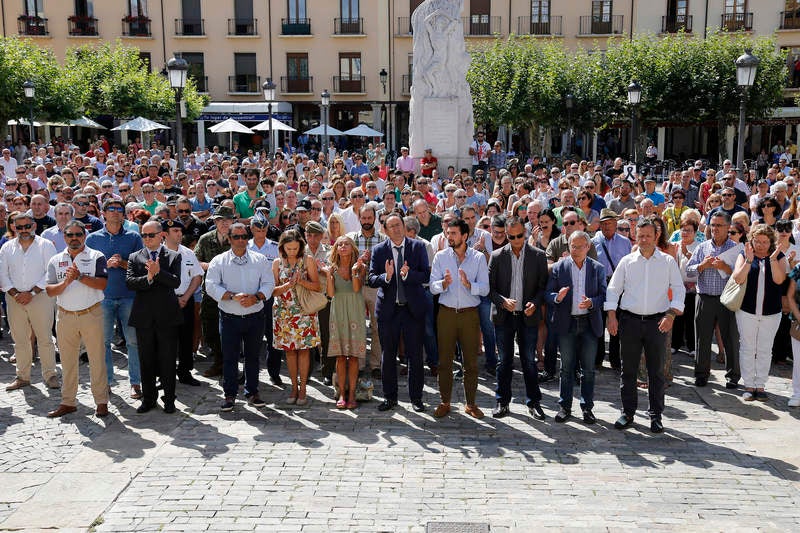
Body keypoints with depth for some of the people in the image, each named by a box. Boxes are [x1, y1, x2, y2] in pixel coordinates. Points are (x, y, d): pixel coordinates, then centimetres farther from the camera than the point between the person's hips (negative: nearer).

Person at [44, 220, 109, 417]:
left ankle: (101, 401, 9)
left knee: (97, 359, 1)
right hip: (65, 316, 3)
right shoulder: (56, 260, 9)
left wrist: (79, 276, -22)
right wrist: (66, 282, -17)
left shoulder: (96, 257, -1)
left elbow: (102, 284, -13)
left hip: (91, 314, -3)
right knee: (67, 361, 10)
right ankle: (68, 402, 21)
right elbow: (50, 291, 0)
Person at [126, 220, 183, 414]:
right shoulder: (134, 257, 9)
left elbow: (176, 282, -10)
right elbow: (129, 282, -6)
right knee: (146, 360, 9)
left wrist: (158, 272, -23)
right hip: (144, 316, 2)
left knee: (168, 360, 4)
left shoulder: (173, 256, 4)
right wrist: (148, 278, -21)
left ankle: (169, 399, 15)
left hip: (167, 316, -2)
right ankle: (148, 398, 22)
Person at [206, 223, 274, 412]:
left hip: (255, 317, 2)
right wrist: (233, 296, -20)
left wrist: (256, 297, -17)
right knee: (229, 357, 3)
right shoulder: (219, 261, 1)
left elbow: (269, 284, 1)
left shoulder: (260, 260, 6)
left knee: (253, 356, 10)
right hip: (229, 317, -1)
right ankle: (229, 395, 14)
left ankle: (252, 392, 23)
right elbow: (211, 286, -7)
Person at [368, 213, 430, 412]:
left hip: (413, 308, -1)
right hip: (388, 309, 1)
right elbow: (371, 279, -4)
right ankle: (390, 397, 23)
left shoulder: (418, 247, 0)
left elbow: (426, 276, -7)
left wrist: (407, 274, -23)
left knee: (415, 356, 5)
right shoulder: (379, 250, 2)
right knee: (388, 356, 10)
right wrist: (386, 276, -23)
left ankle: (416, 398, 18)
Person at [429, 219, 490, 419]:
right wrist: (444, 284, -23)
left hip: (470, 314, -1)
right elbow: (432, 286, -2)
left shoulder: (479, 258, 1)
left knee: (471, 361, 4)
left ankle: (470, 403, 16)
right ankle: (445, 402, 16)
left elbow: (485, 289, -6)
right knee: (444, 360, 4)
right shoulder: (440, 256, 4)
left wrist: (468, 284, -25)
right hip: (446, 313, 1)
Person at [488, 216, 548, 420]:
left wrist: (535, 303, -14)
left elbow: (543, 286, 3)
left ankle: (534, 402, 18)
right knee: (504, 361, 8)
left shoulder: (538, 256, 1)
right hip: (503, 317, 1)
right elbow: (490, 287, 0)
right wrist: (503, 301, -17)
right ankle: (502, 402, 19)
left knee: (529, 361, 6)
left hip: (528, 317, 0)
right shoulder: (497, 256, 1)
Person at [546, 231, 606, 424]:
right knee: (566, 368, 7)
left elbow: (604, 295, 2)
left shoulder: (598, 268, 4)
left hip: (590, 323, 1)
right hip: (566, 323, -1)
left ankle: (587, 407, 18)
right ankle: (565, 406, 17)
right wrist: (557, 297, -22)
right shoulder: (559, 267, 1)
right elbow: (548, 294, 0)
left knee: (588, 369, 6)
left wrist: (591, 303, -18)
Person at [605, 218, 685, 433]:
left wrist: (671, 314, -10)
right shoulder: (627, 261, 6)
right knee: (628, 370, 6)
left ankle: (656, 415, 15)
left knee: (656, 371, 5)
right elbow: (613, 289, 7)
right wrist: (612, 316, -3)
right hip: (630, 320, 1)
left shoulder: (668, 262, 4)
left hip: (657, 322, -1)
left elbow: (679, 289, 3)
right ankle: (627, 413, 17)